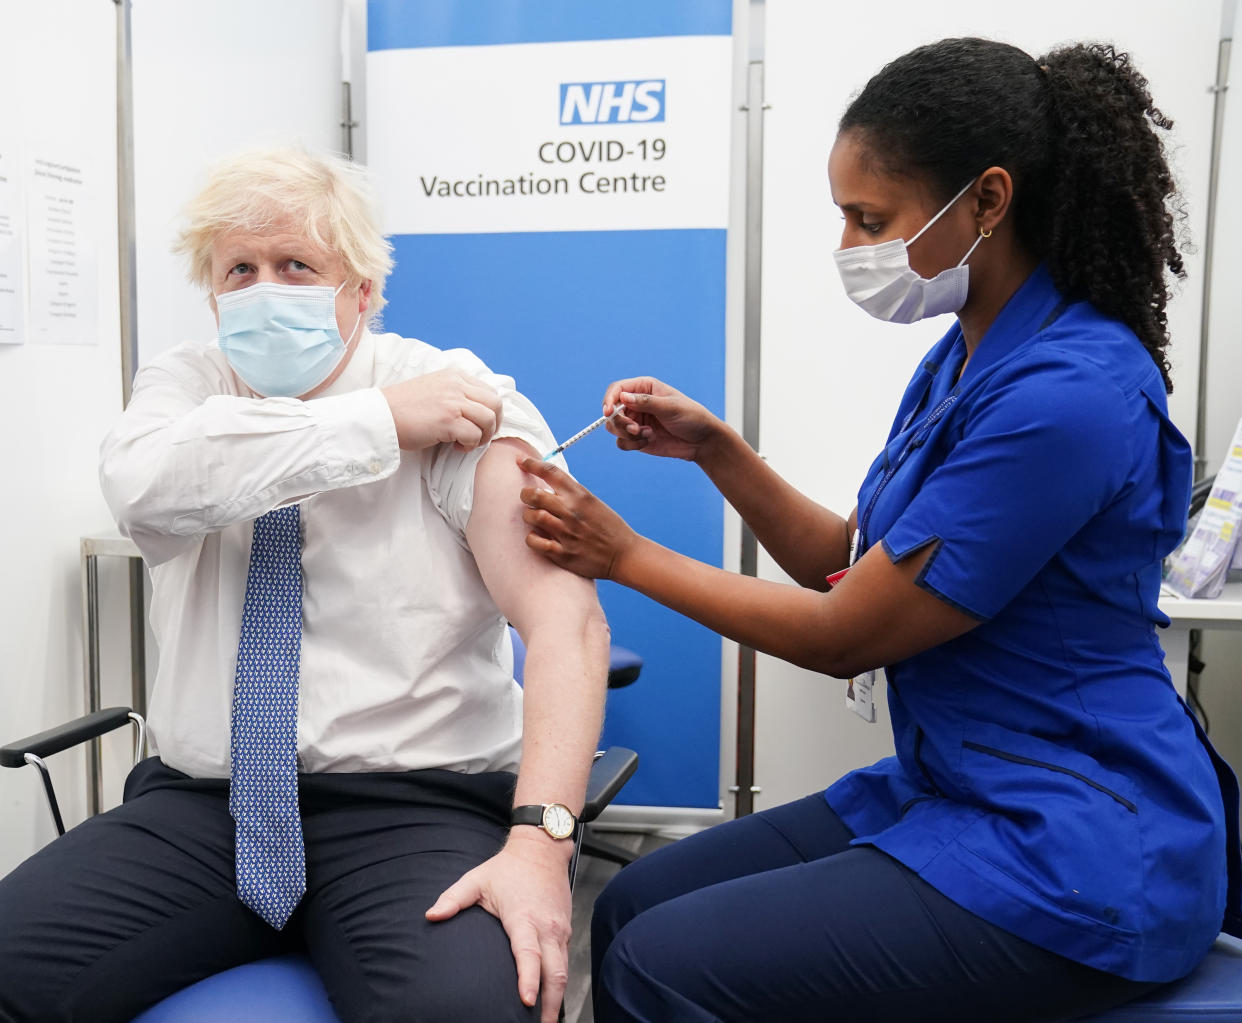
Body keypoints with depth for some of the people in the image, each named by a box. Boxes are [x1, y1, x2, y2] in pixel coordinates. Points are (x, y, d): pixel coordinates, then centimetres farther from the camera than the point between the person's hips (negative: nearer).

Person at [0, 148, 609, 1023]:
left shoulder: (464, 399, -4)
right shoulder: (187, 384, 8)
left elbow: (565, 614, -16)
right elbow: (142, 481, -18)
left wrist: (541, 839, -29)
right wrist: (381, 421, -16)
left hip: (415, 810, -3)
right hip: (198, 806, 4)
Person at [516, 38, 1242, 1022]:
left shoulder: (1066, 396, -24)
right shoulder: (966, 358, 7)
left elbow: (843, 637, -18)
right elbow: (848, 561, 12)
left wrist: (625, 554, -7)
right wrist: (715, 448, 0)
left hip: (1070, 855, -9)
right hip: (948, 790, 9)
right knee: (632, 904, 4)